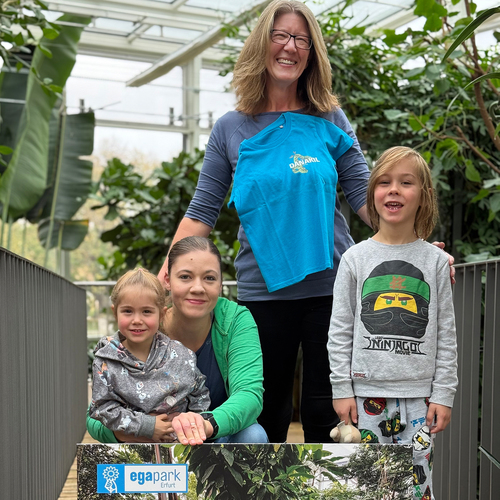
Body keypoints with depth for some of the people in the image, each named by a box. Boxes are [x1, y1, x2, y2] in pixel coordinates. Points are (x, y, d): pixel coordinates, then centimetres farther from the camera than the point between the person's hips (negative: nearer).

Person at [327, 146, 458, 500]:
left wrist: (443, 394, 0)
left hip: (419, 395, 0)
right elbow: (340, 330, 2)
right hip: (367, 393, 0)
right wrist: (341, 389, -2)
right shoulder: (356, 258, 2)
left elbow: (446, 334, 4)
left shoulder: (435, 261, 3)